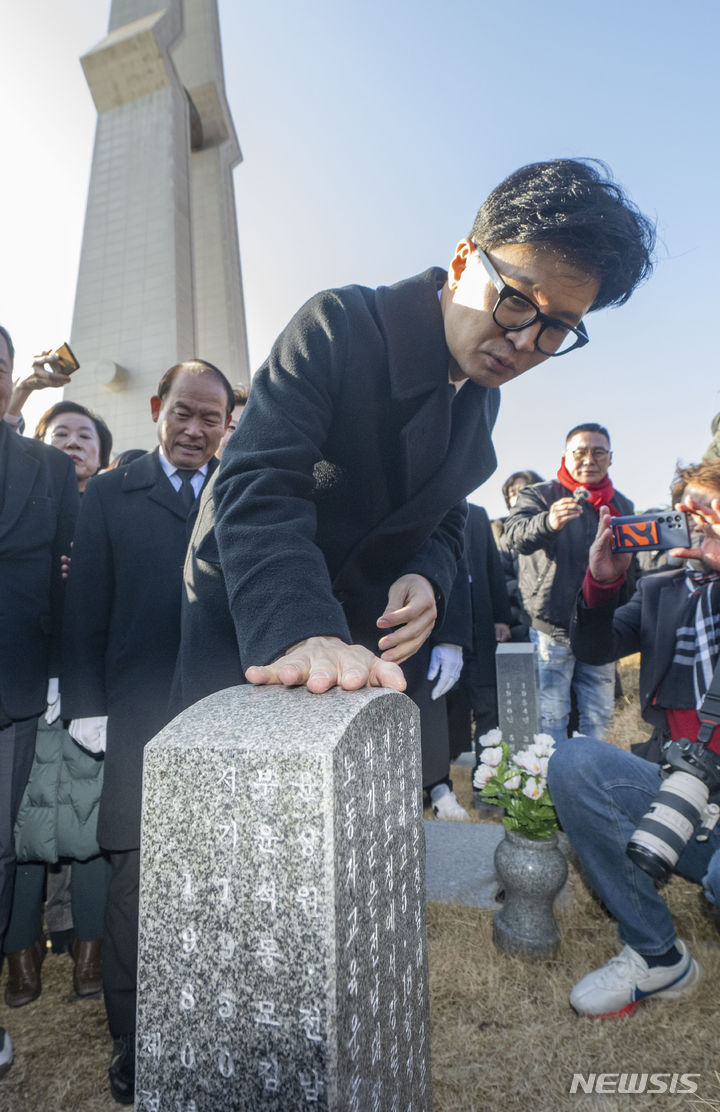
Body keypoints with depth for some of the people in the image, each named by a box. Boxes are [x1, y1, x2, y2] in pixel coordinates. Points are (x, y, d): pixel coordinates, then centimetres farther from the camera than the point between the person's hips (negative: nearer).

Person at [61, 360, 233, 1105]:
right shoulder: (110, 495, 7)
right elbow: (85, 606, 3)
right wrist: (87, 707, -4)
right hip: (140, 722, -1)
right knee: (136, 879, 8)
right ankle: (132, 1041, 28)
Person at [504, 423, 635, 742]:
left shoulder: (622, 505, 12)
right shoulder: (540, 495, -3)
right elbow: (516, 535, -23)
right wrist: (548, 522, -44)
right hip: (553, 629, -4)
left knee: (598, 719, 13)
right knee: (551, 719, -2)